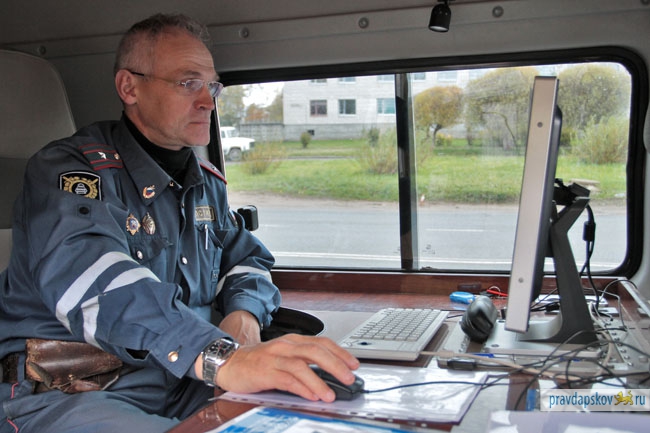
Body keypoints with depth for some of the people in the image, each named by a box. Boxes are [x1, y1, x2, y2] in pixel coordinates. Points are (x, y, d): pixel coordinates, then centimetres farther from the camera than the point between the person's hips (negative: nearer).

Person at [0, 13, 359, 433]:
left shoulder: (207, 183, 13)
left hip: (185, 384, 6)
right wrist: (220, 358, -47)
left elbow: (247, 257, 23)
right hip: (66, 394, -5)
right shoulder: (66, 167, -12)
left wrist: (244, 312, -4)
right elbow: (91, 279, -30)